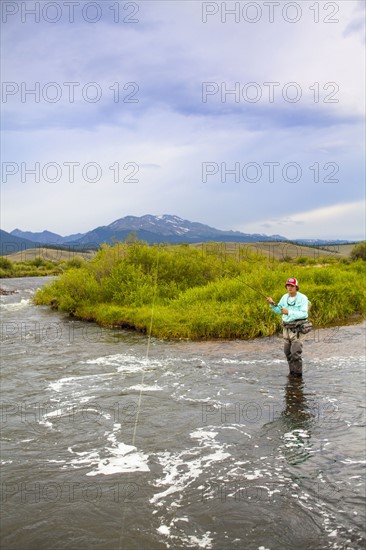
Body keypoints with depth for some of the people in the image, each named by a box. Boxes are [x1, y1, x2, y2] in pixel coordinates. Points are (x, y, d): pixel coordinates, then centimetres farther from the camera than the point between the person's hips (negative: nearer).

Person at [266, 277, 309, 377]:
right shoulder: (285, 297, 4)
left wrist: (289, 313, -31)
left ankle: (298, 374, 4)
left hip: (298, 329, -6)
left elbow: (304, 314, -23)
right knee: (288, 352, 10)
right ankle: (292, 372, 25)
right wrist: (272, 304, -8)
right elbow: (278, 310, 11)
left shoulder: (302, 298, -14)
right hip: (287, 328, 6)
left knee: (295, 353, -10)